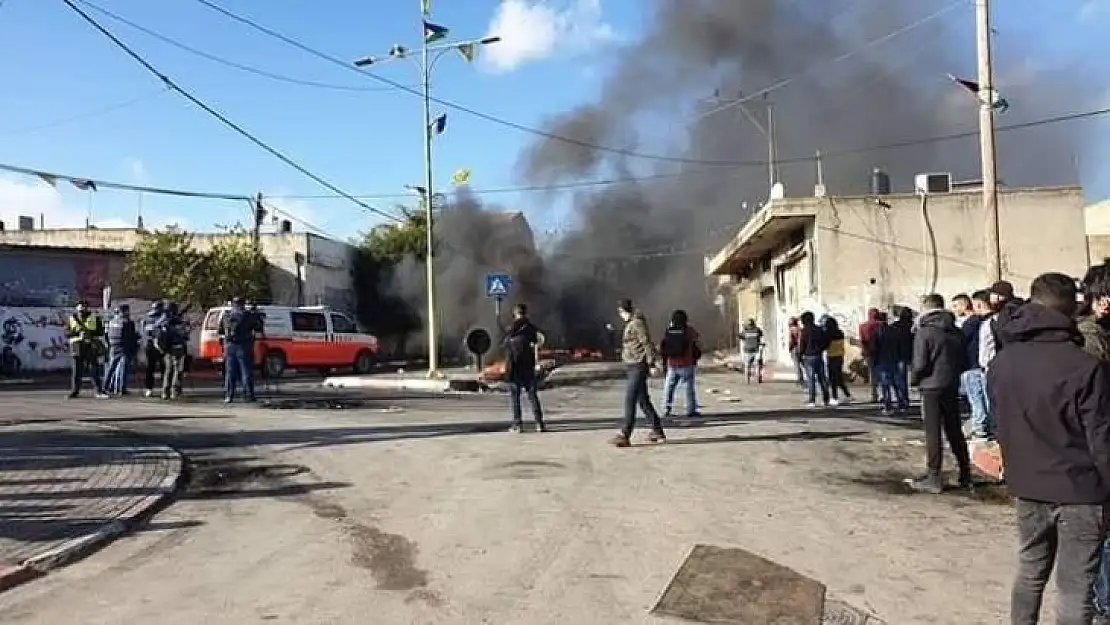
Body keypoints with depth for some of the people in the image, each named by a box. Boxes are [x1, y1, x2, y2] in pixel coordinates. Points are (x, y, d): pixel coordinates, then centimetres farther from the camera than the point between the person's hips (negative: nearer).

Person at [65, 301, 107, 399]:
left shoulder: (95, 318, 4)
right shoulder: (71, 319, 8)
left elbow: (101, 332, 0)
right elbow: (67, 334, 4)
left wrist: (90, 333, -17)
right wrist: (76, 332, -15)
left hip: (91, 347, -1)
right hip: (77, 347, 1)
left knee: (94, 369, -4)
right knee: (77, 370, 2)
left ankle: (100, 391, -3)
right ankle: (74, 391, 10)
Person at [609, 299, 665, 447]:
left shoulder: (638, 323, -13)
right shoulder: (630, 324, 18)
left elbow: (647, 343, -17)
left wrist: (651, 364, -20)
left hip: (638, 367, -10)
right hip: (633, 367, 10)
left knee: (630, 400, -12)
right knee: (643, 401, 13)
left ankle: (625, 436, -12)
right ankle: (658, 432, 21)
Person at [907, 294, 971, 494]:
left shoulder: (924, 331, -13)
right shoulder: (956, 331, 8)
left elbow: (919, 363, -15)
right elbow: (963, 360, 12)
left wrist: (913, 379, 1)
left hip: (931, 387, -6)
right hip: (952, 386, 6)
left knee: (933, 433, -1)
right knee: (955, 431, 14)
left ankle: (933, 478, 1)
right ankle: (965, 476, 20)